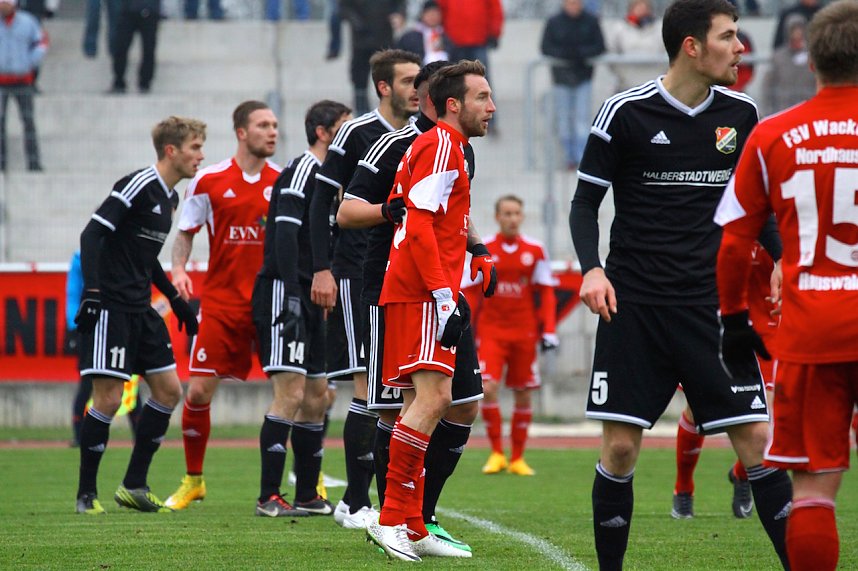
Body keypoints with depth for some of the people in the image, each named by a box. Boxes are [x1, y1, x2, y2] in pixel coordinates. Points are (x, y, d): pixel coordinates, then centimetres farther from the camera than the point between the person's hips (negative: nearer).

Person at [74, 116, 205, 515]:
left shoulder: (169, 197, 14)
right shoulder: (138, 186, -13)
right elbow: (93, 234, -18)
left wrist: (176, 299, 24)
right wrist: (92, 290, -26)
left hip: (141, 310, 9)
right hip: (110, 307, -9)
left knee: (169, 390, 6)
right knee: (108, 399, -10)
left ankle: (134, 486, 14)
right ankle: (86, 493, 2)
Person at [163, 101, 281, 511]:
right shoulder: (209, 181, 0)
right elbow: (186, 231, 10)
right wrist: (178, 269, -6)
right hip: (221, 301, -1)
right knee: (199, 390, -3)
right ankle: (193, 480, 14)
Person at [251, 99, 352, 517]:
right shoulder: (301, 171, -11)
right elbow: (285, 234, -20)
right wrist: (292, 295, -26)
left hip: (308, 298, 10)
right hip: (284, 291, -10)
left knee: (317, 397, 10)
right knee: (291, 393, -14)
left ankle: (307, 495, 16)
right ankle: (269, 498, -13)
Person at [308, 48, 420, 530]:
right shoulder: (357, 134, -5)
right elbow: (322, 203, -5)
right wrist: (322, 269, -12)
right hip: (358, 276, -6)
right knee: (371, 387, -11)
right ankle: (356, 504, -6)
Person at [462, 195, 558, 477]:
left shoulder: (535, 251, 2)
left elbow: (546, 293, 6)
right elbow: (469, 293, 4)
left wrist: (549, 331, 0)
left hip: (524, 331, 1)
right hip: (491, 329, -1)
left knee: (523, 395, 6)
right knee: (488, 388, -16)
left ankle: (517, 459, 17)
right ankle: (496, 453, -3)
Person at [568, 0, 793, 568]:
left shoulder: (742, 113, 5)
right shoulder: (626, 113, -5)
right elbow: (586, 201, 1)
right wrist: (592, 269, -14)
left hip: (713, 305, 2)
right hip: (635, 304, -2)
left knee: (757, 439, -6)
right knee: (620, 446, -4)